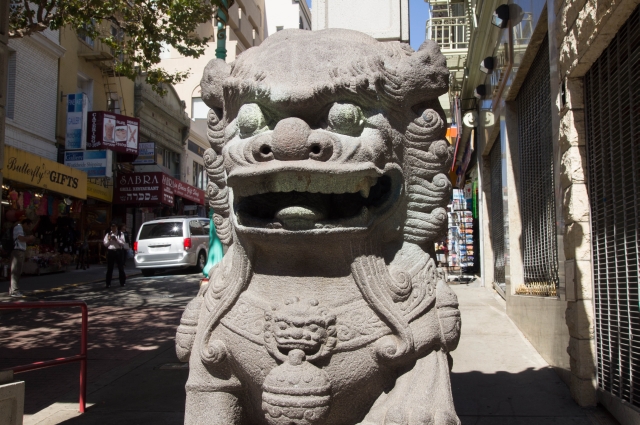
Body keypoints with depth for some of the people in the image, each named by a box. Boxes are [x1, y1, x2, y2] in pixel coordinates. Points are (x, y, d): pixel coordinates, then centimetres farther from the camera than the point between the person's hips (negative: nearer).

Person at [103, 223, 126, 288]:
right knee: (109, 268, 3)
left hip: (118, 251, -1)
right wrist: (109, 240, -8)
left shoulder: (120, 234, 6)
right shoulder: (108, 234, 11)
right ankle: (108, 283, 8)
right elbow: (105, 244, 9)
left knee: (120, 267, 2)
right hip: (110, 251, 1)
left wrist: (116, 240, -13)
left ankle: (123, 282, 10)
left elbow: (123, 243, -1)